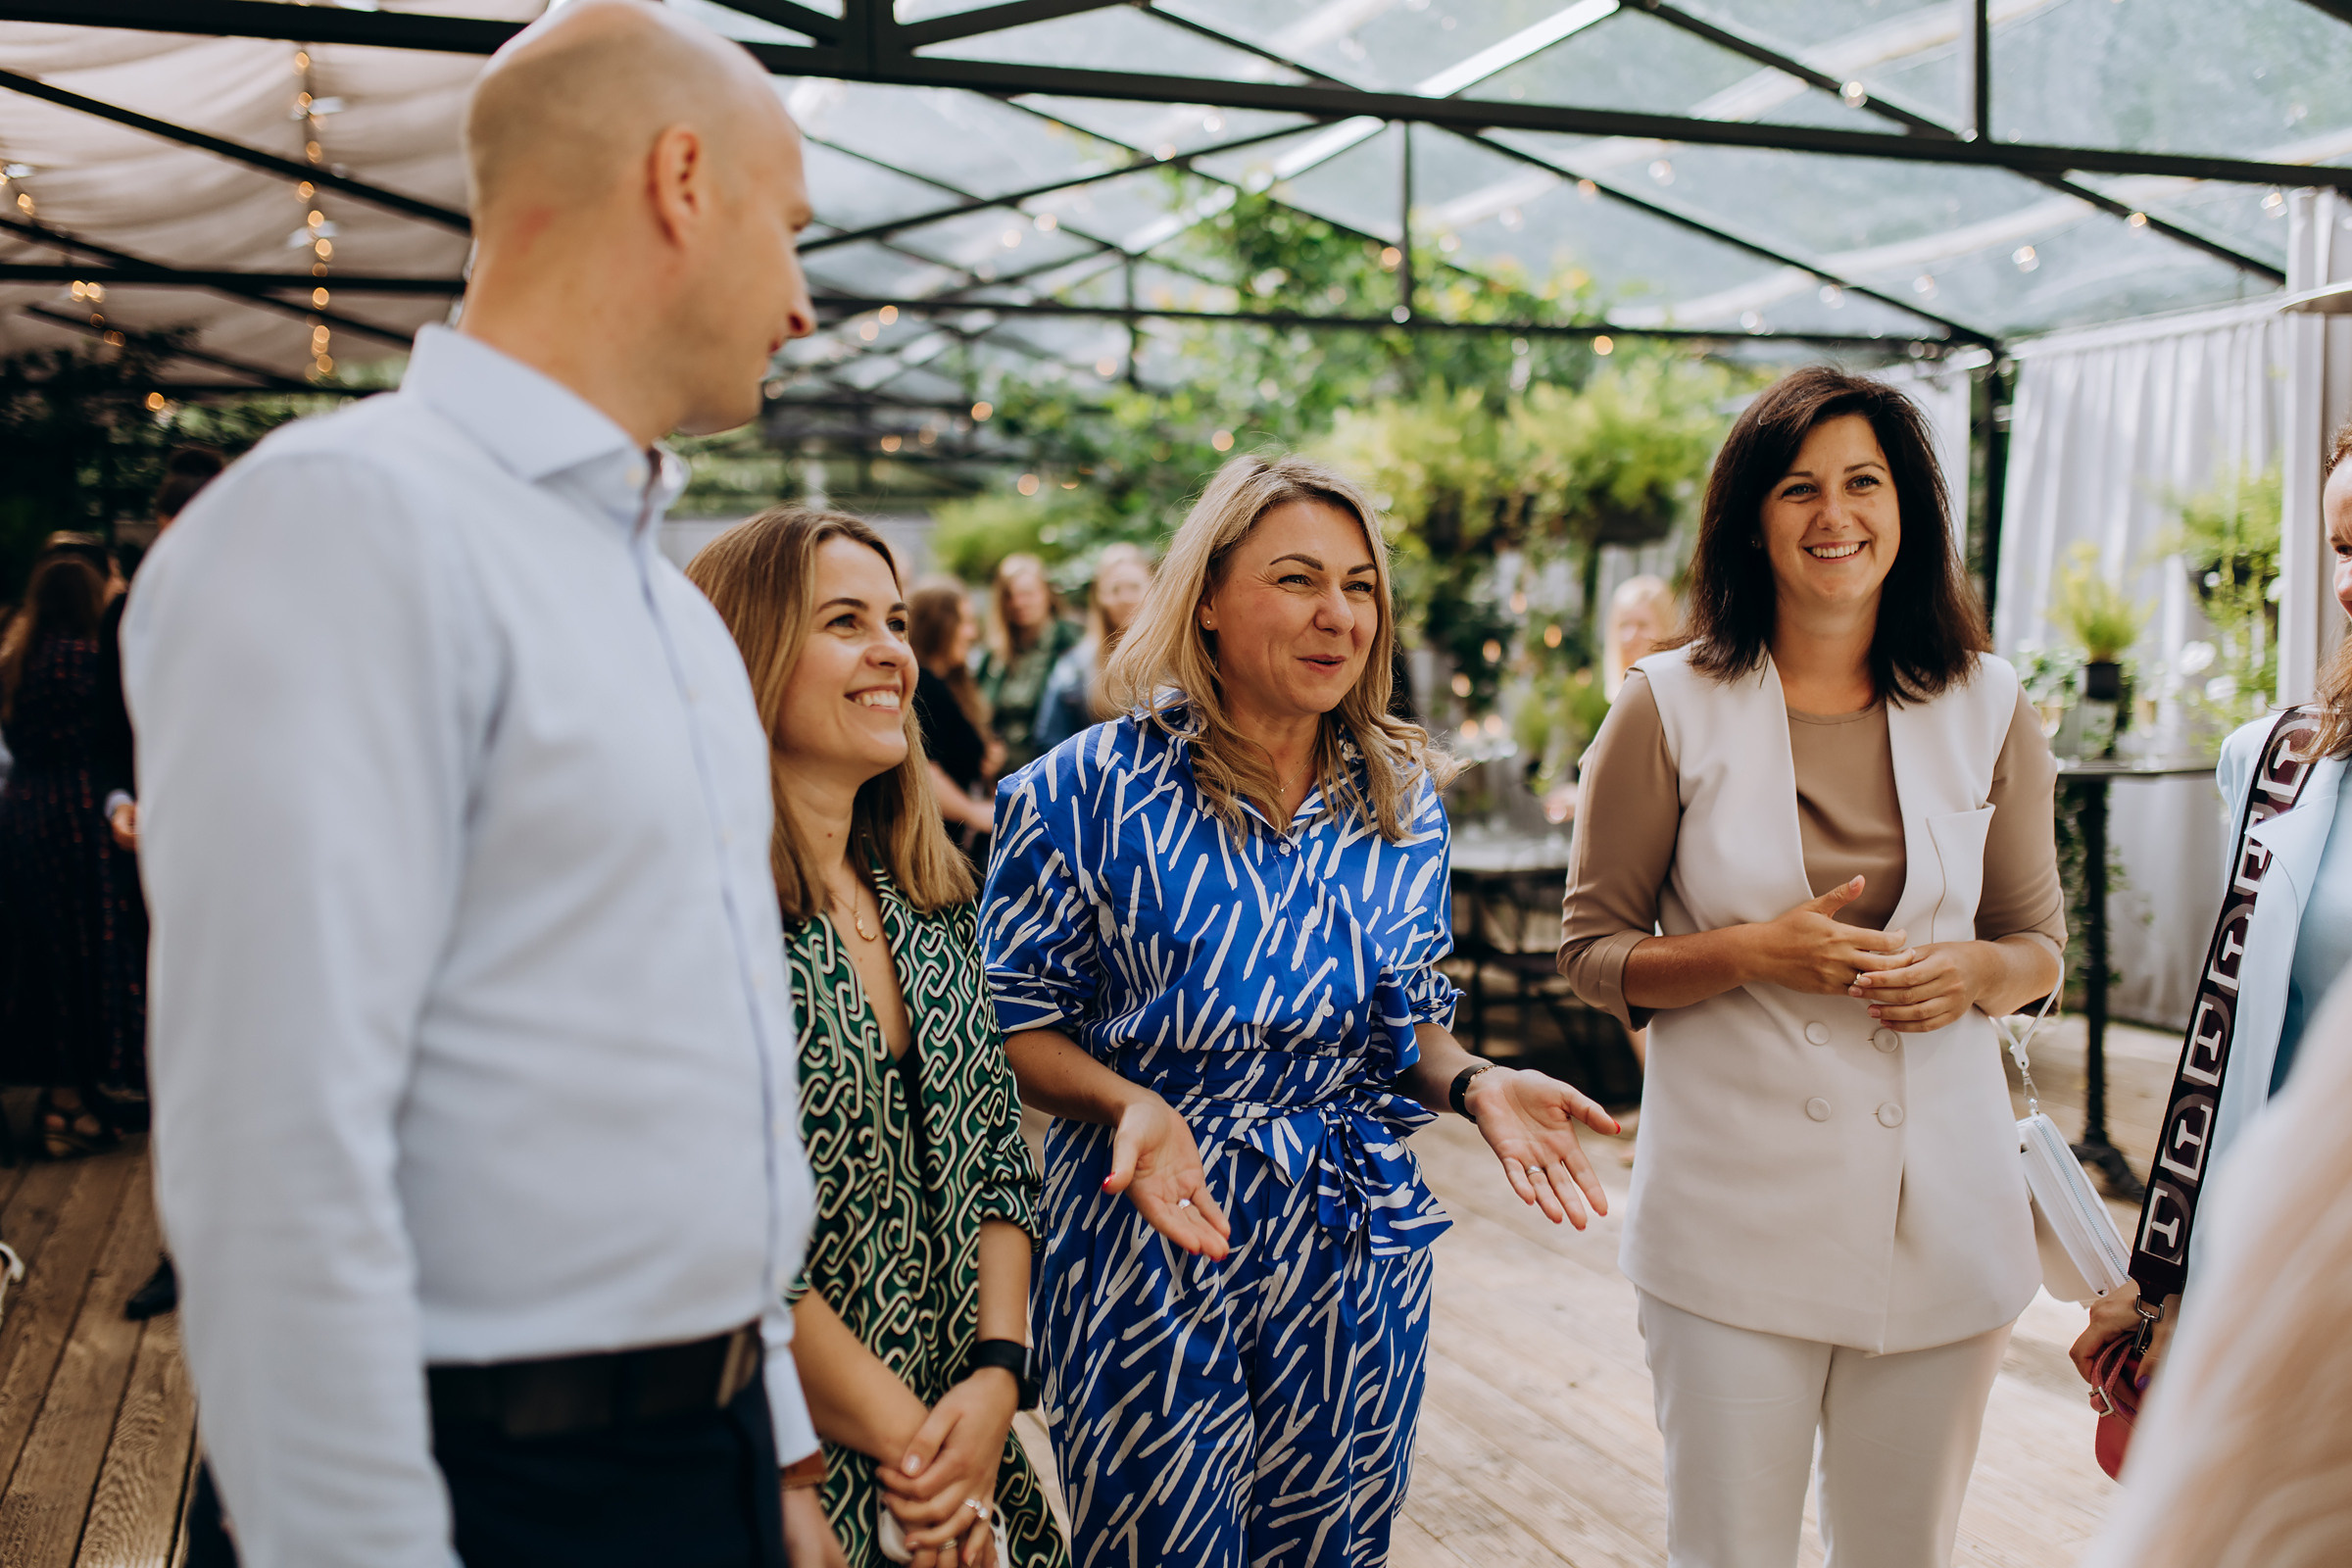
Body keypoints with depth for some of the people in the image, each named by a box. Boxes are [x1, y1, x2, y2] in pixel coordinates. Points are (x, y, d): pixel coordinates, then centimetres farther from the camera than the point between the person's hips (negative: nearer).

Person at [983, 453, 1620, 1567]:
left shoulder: (1405, 800, 4)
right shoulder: (1089, 790, -10)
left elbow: (1410, 1022, 13)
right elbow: (1015, 1025, -7)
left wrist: (1475, 1085, -8)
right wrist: (1132, 1105, -24)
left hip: (1357, 1264, 4)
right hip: (1148, 1250, -4)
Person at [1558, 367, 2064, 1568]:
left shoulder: (1986, 707, 4)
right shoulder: (1671, 708, -3)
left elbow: (2039, 943, 13)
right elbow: (1592, 950, 1)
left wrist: (1966, 973, -10)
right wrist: (1756, 951, -16)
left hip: (1940, 1209, 3)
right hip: (1734, 1216, -2)